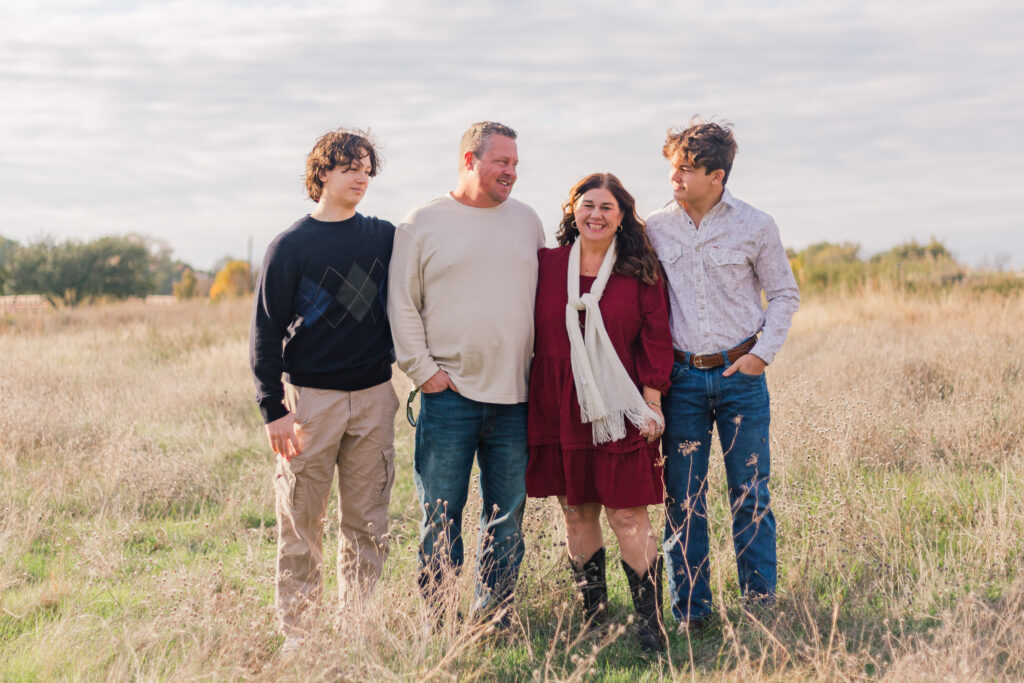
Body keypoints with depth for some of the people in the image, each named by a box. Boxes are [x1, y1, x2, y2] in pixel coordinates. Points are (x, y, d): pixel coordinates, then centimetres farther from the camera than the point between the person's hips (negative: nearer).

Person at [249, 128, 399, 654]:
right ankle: (295, 630, 9)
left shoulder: (384, 237, 9)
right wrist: (272, 408, -8)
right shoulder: (290, 246, -2)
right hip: (311, 398, -3)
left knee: (368, 522, 7)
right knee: (301, 523, 0)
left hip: (374, 398, 3)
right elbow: (266, 330, -2)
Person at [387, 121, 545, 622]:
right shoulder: (422, 224, 1)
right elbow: (402, 304, 1)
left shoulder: (526, 220, 13)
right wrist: (422, 370, -6)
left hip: (515, 395, 4)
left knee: (507, 516, 8)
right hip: (449, 394, -3)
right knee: (440, 514, 0)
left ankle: (495, 619, 19)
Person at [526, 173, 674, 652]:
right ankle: (591, 615, 20)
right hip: (559, 410, 2)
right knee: (576, 514, 9)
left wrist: (652, 402, -3)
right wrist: (527, 404, 7)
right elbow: (531, 335, 10)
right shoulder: (546, 265, 5)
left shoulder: (640, 272, 2)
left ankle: (650, 621, 4)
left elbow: (656, 339, 3)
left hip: (618, 411, -2)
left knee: (628, 517, -4)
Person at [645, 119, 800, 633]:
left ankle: (761, 604, 16)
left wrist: (762, 353, -3)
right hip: (681, 377, 1)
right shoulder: (655, 229, 1)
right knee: (682, 496, 3)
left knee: (750, 492, 4)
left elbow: (784, 294, 8)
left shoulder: (755, 227, -2)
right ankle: (691, 610, 12)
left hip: (740, 374, -1)